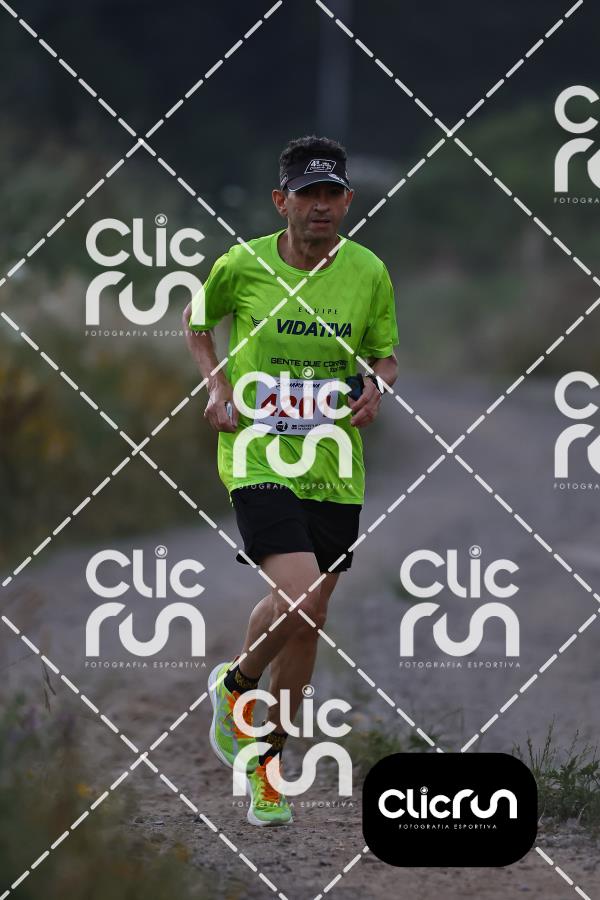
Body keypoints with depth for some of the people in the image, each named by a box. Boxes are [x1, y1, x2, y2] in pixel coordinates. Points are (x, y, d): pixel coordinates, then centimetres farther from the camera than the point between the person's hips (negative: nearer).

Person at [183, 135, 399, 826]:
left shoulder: (369, 273, 0)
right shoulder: (241, 266, -6)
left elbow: (384, 353, 14)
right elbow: (196, 321, 14)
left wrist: (376, 388, -8)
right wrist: (217, 385, -1)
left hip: (334, 470, 4)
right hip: (259, 458, -4)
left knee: (307, 622, 9)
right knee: (297, 599, -23)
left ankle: (267, 755, 29)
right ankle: (237, 684, 9)